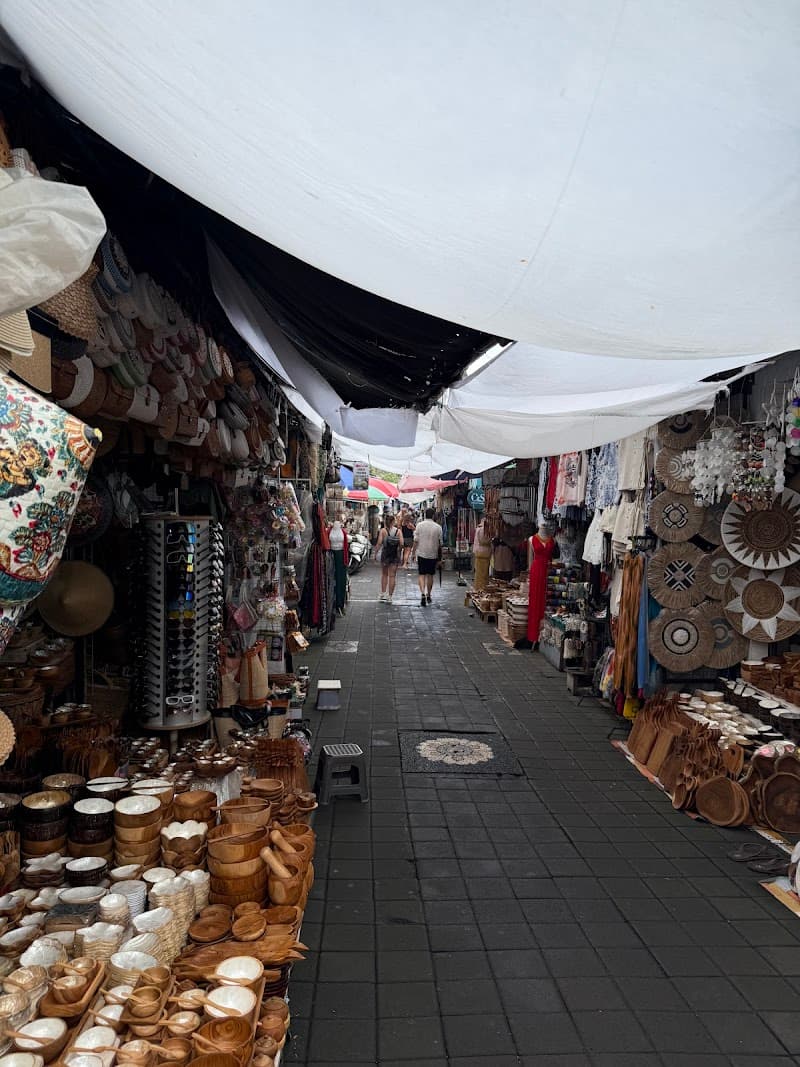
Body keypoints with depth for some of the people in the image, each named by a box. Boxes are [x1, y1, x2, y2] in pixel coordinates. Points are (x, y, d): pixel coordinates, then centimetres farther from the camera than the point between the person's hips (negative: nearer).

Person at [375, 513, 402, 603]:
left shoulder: (383, 531, -6)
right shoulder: (398, 531, -3)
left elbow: (379, 543, -13)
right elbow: (401, 544, -9)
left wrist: (375, 551, -2)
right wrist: (398, 551, 7)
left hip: (385, 554, 0)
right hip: (395, 555, 0)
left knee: (384, 574, 17)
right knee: (392, 576, 6)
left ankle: (383, 594, 14)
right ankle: (389, 596, 7)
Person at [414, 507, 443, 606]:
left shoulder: (419, 525, -5)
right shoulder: (438, 527, -3)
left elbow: (416, 540, -5)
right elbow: (440, 543, 2)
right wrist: (440, 555, 14)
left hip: (421, 553, -1)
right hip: (433, 554, 1)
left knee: (422, 574, 2)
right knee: (430, 575, 13)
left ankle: (422, 593, -17)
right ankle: (428, 595, 24)